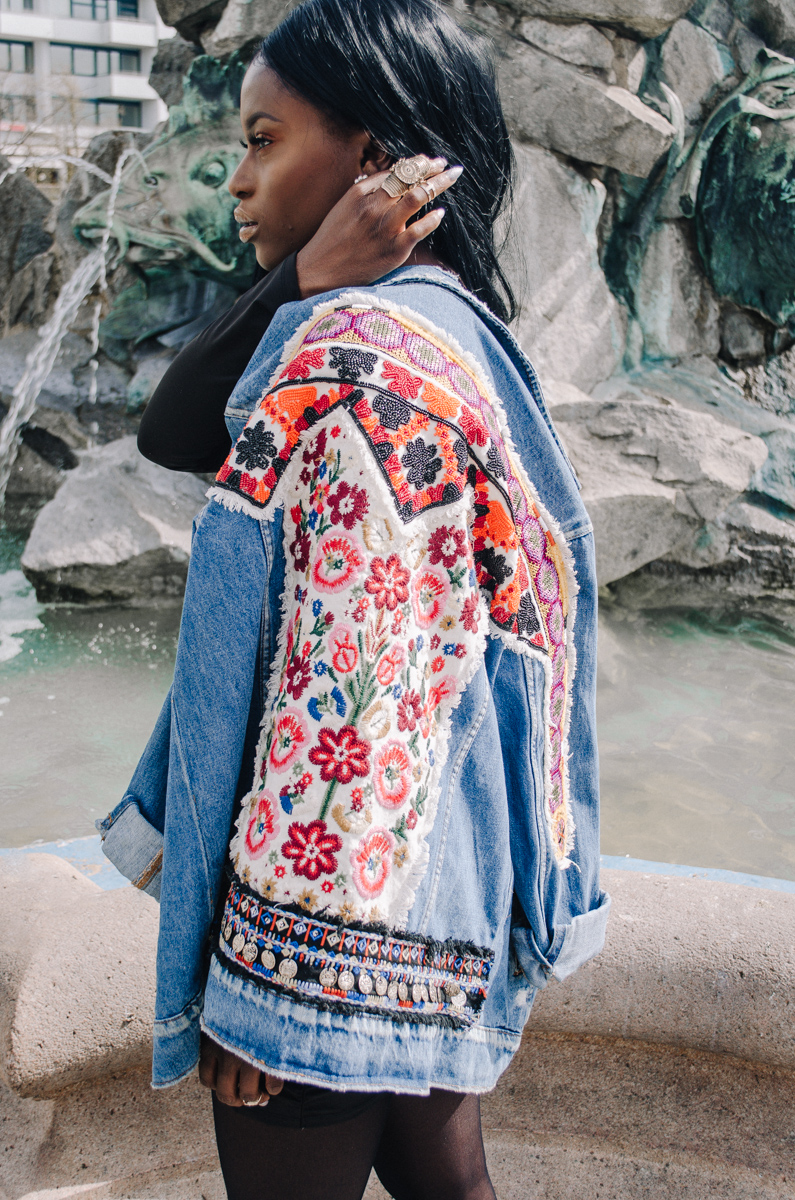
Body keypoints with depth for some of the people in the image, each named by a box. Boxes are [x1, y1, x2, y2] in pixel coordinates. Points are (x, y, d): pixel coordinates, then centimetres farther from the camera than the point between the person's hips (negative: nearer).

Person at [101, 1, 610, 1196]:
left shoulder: (365, 362, -22)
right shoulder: (431, 326, 8)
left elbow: (350, 692, -25)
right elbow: (173, 435, 2)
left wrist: (259, 969, -16)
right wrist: (301, 284, -12)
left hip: (338, 910, -9)